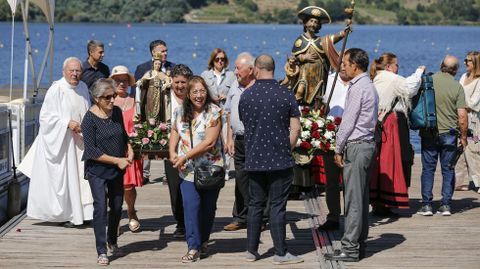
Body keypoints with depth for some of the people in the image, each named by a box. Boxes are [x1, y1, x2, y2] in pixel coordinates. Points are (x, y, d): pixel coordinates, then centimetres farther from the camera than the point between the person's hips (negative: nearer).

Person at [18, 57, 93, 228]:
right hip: (61, 141, -6)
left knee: (81, 175, 5)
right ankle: (65, 215, 7)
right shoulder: (56, 89, -12)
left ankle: (82, 212, 13)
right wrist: (67, 123, -19)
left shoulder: (83, 88, 8)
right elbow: (46, 116, -11)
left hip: (80, 140, 6)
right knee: (63, 177, -2)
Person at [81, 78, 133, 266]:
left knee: (117, 206, 13)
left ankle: (112, 240, 35)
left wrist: (129, 150, -1)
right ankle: (102, 251, -4)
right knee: (100, 206, -10)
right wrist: (117, 160, -18)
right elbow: (92, 152, -18)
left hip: (117, 169, 6)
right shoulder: (90, 119, -16)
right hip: (97, 169, -6)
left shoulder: (117, 112, 1)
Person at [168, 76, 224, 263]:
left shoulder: (214, 112, -11)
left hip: (210, 168, -2)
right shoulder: (180, 112, 3)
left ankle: (203, 241, 30)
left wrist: (185, 156, -18)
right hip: (187, 170, 2)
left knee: (208, 207, 10)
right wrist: (172, 152, -1)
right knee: (191, 206, -10)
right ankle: (194, 248, -7)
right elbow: (175, 132, 18)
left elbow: (209, 142, -17)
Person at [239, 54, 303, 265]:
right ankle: (280, 253, 4)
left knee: (255, 205, 12)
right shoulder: (286, 95, -7)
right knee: (278, 206, 1)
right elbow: (295, 129, -8)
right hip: (280, 160, -3)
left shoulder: (246, 96, 1)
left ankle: (251, 250, 16)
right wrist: (287, 149, 7)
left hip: (254, 160, 3)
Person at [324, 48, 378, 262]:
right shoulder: (369, 85, 16)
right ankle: (359, 243, 17)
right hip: (367, 143, 10)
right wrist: (343, 146, 16)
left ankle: (350, 248, -6)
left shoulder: (358, 88, -14)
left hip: (356, 146, -10)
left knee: (353, 199, -8)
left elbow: (348, 121, -15)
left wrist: (338, 149, -7)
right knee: (361, 197, 12)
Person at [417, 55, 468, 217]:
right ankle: (446, 205, 7)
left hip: (428, 133, 1)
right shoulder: (457, 87, -7)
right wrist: (463, 137, 2)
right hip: (449, 133, -1)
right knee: (448, 170, 8)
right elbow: (462, 115, -9)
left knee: (428, 169, 6)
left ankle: (426, 205, 3)